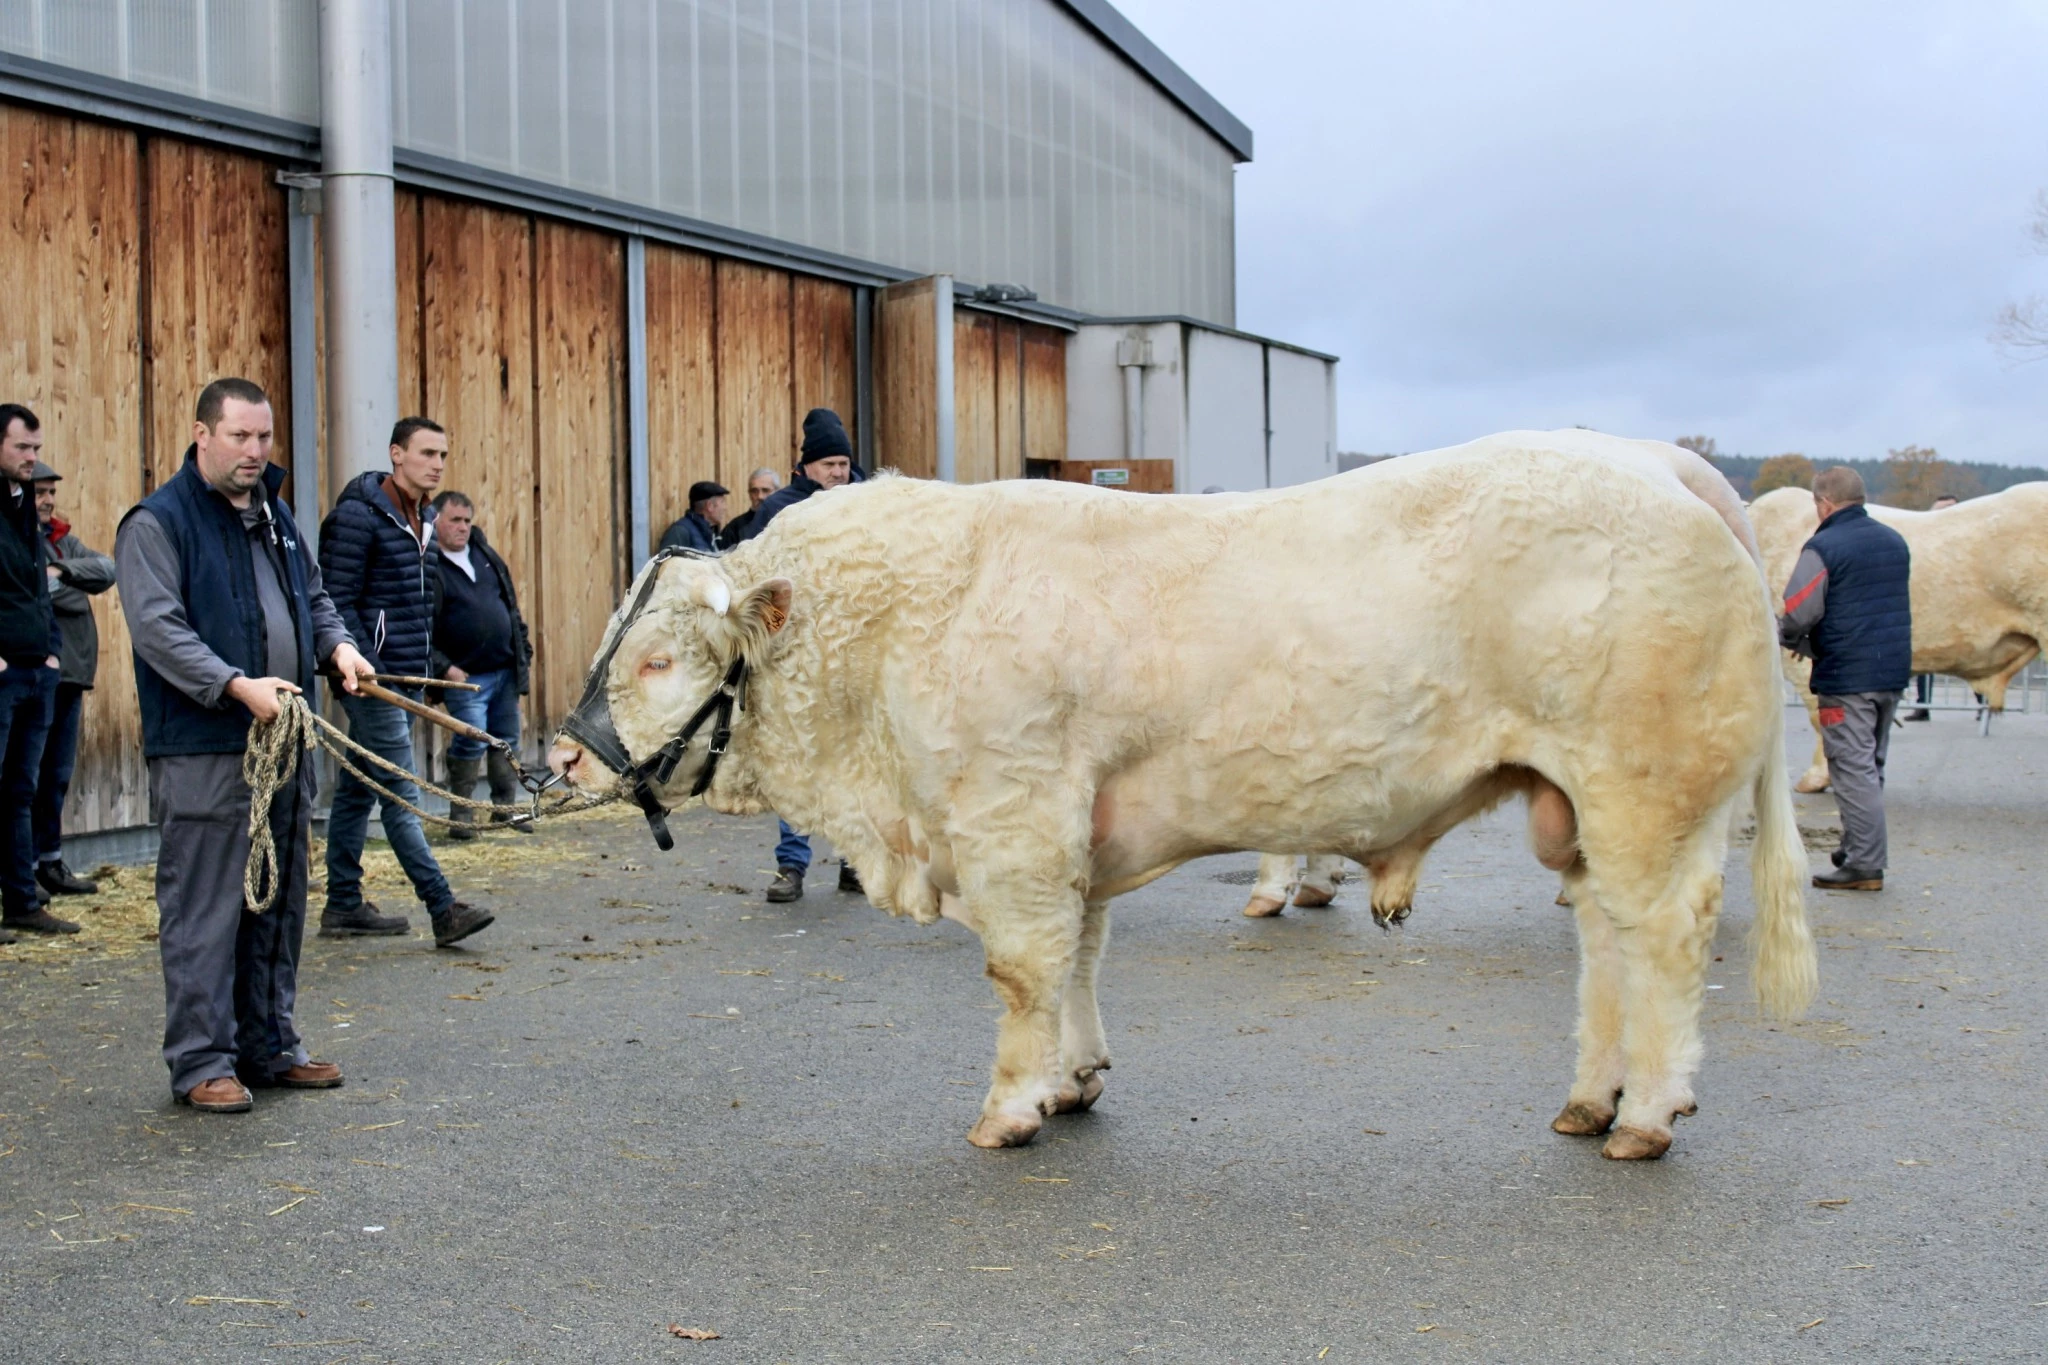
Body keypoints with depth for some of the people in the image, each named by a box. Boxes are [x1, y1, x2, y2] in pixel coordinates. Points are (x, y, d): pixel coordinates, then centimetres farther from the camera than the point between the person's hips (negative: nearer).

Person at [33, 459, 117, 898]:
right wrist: (76, 588, -10)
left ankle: (51, 863, 22)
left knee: (58, 774, 14)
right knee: (28, 776, -5)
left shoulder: (64, 540, 17)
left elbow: (106, 570, 0)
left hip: (70, 671, 7)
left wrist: (64, 572, -15)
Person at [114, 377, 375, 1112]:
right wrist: (238, 686, -25)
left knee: (280, 904, 13)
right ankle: (200, 1061, 4)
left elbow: (312, 594, 26)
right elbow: (156, 626, -16)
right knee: (205, 910, -4)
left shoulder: (274, 513, 17)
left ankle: (270, 1044, 24)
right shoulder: (158, 521, -7)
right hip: (201, 752, -8)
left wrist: (338, 644, 4)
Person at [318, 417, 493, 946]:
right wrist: (365, 669, -21)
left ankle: (343, 906, 19)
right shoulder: (358, 515, -12)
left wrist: (431, 665, 18)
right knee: (401, 795, -8)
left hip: (405, 678, 9)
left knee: (357, 791, 14)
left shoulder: (423, 519, 15)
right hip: (374, 677, -9)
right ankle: (443, 909, -9)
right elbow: (338, 601, -15)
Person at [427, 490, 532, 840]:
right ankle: (461, 815, 3)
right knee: (470, 743, -11)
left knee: (507, 742, 11)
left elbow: (511, 606, 19)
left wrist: (524, 653, 15)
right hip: (465, 677, -6)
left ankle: (506, 808, 23)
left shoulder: (484, 554, 12)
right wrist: (443, 667, -19)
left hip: (506, 671, 6)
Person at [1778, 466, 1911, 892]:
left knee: (1854, 768, -4)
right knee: (1871, 766, 17)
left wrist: (1790, 637, 7)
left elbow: (1798, 614, -17)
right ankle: (1859, 851, 25)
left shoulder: (1823, 548, -13)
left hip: (1845, 677, -8)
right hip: (1893, 671, 8)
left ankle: (1863, 865, -4)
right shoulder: (1894, 541, 12)